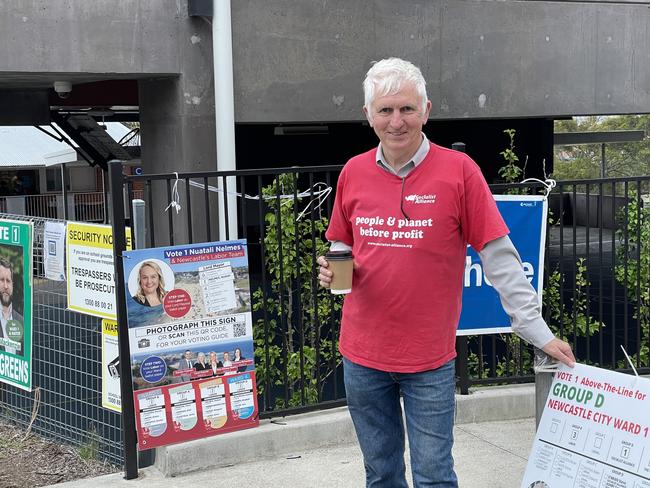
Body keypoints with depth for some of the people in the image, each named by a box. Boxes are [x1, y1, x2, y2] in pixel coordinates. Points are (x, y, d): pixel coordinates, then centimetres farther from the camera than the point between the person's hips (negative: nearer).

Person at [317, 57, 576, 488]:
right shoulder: (353, 173, 2)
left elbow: (499, 258, -9)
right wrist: (333, 268, -7)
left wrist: (538, 331, -10)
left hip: (430, 358, -3)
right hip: (362, 355, 4)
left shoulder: (458, 170, -9)